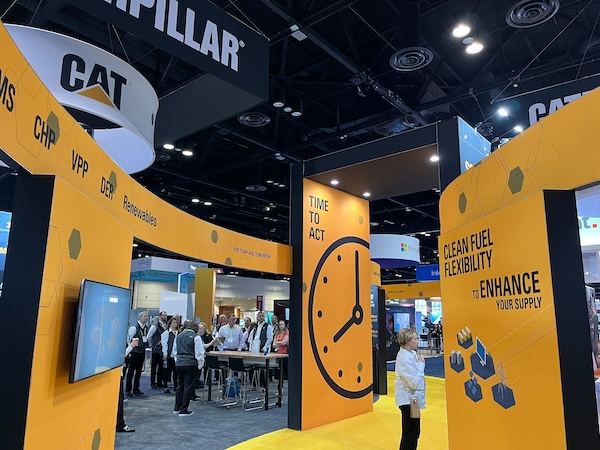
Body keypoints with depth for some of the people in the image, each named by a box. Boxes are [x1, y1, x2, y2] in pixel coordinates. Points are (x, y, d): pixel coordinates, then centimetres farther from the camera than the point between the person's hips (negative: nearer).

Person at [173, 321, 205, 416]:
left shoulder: (178, 336, 11)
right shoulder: (196, 337, -10)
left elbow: (174, 351, 18)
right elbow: (199, 352, -12)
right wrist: (200, 365, -2)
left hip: (179, 364, 6)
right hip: (191, 364, -6)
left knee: (180, 385, 19)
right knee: (188, 387, 2)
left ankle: (177, 408, 26)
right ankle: (183, 410, 5)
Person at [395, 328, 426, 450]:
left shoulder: (411, 354, 5)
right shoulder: (404, 358, -24)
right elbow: (415, 382, -24)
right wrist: (421, 364, -17)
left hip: (413, 398, 10)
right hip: (408, 399, -10)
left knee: (415, 431, 19)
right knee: (410, 433, 0)